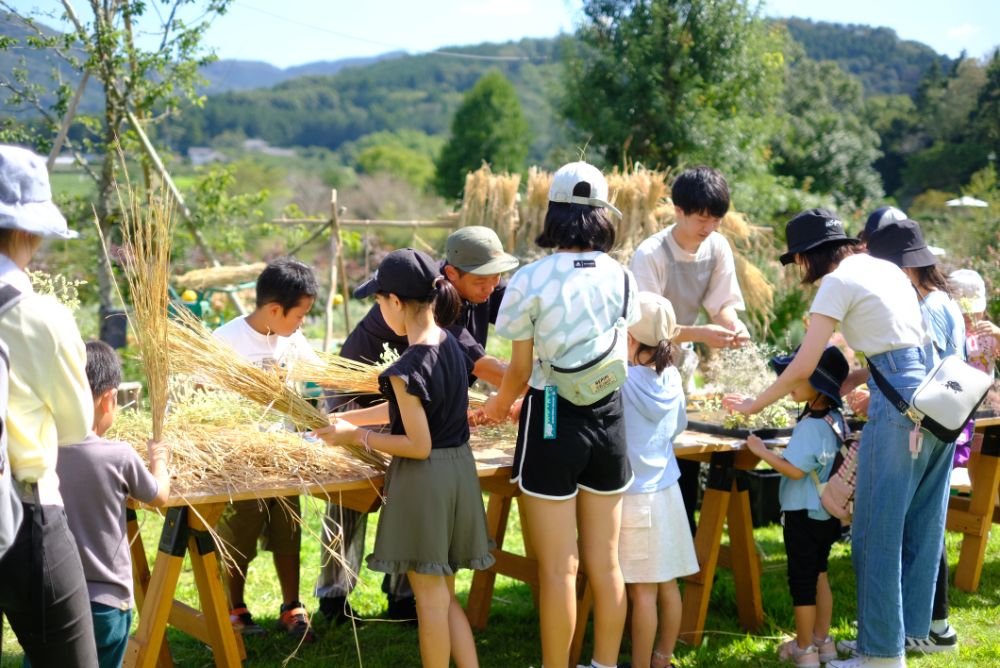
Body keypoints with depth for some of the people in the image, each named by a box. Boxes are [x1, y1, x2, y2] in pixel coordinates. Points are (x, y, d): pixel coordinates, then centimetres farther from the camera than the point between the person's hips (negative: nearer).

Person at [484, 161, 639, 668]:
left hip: (553, 423, -4)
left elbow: (520, 371, -6)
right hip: (608, 418, 4)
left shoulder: (530, 279, -11)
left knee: (558, 568, 2)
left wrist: (500, 404, 17)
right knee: (606, 563, 13)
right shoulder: (621, 277, 1)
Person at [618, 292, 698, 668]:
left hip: (634, 496, -6)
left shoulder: (620, 380, -15)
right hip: (667, 492, 6)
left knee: (642, 590, 0)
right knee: (667, 584, 12)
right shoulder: (671, 378, 2)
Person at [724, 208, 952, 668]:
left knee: (877, 534, -1)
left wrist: (754, 405, 5)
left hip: (900, 404, -9)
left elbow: (803, 367, -7)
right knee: (920, 527, 15)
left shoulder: (838, 282, -6)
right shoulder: (886, 269, 18)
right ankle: (908, 628, 24)